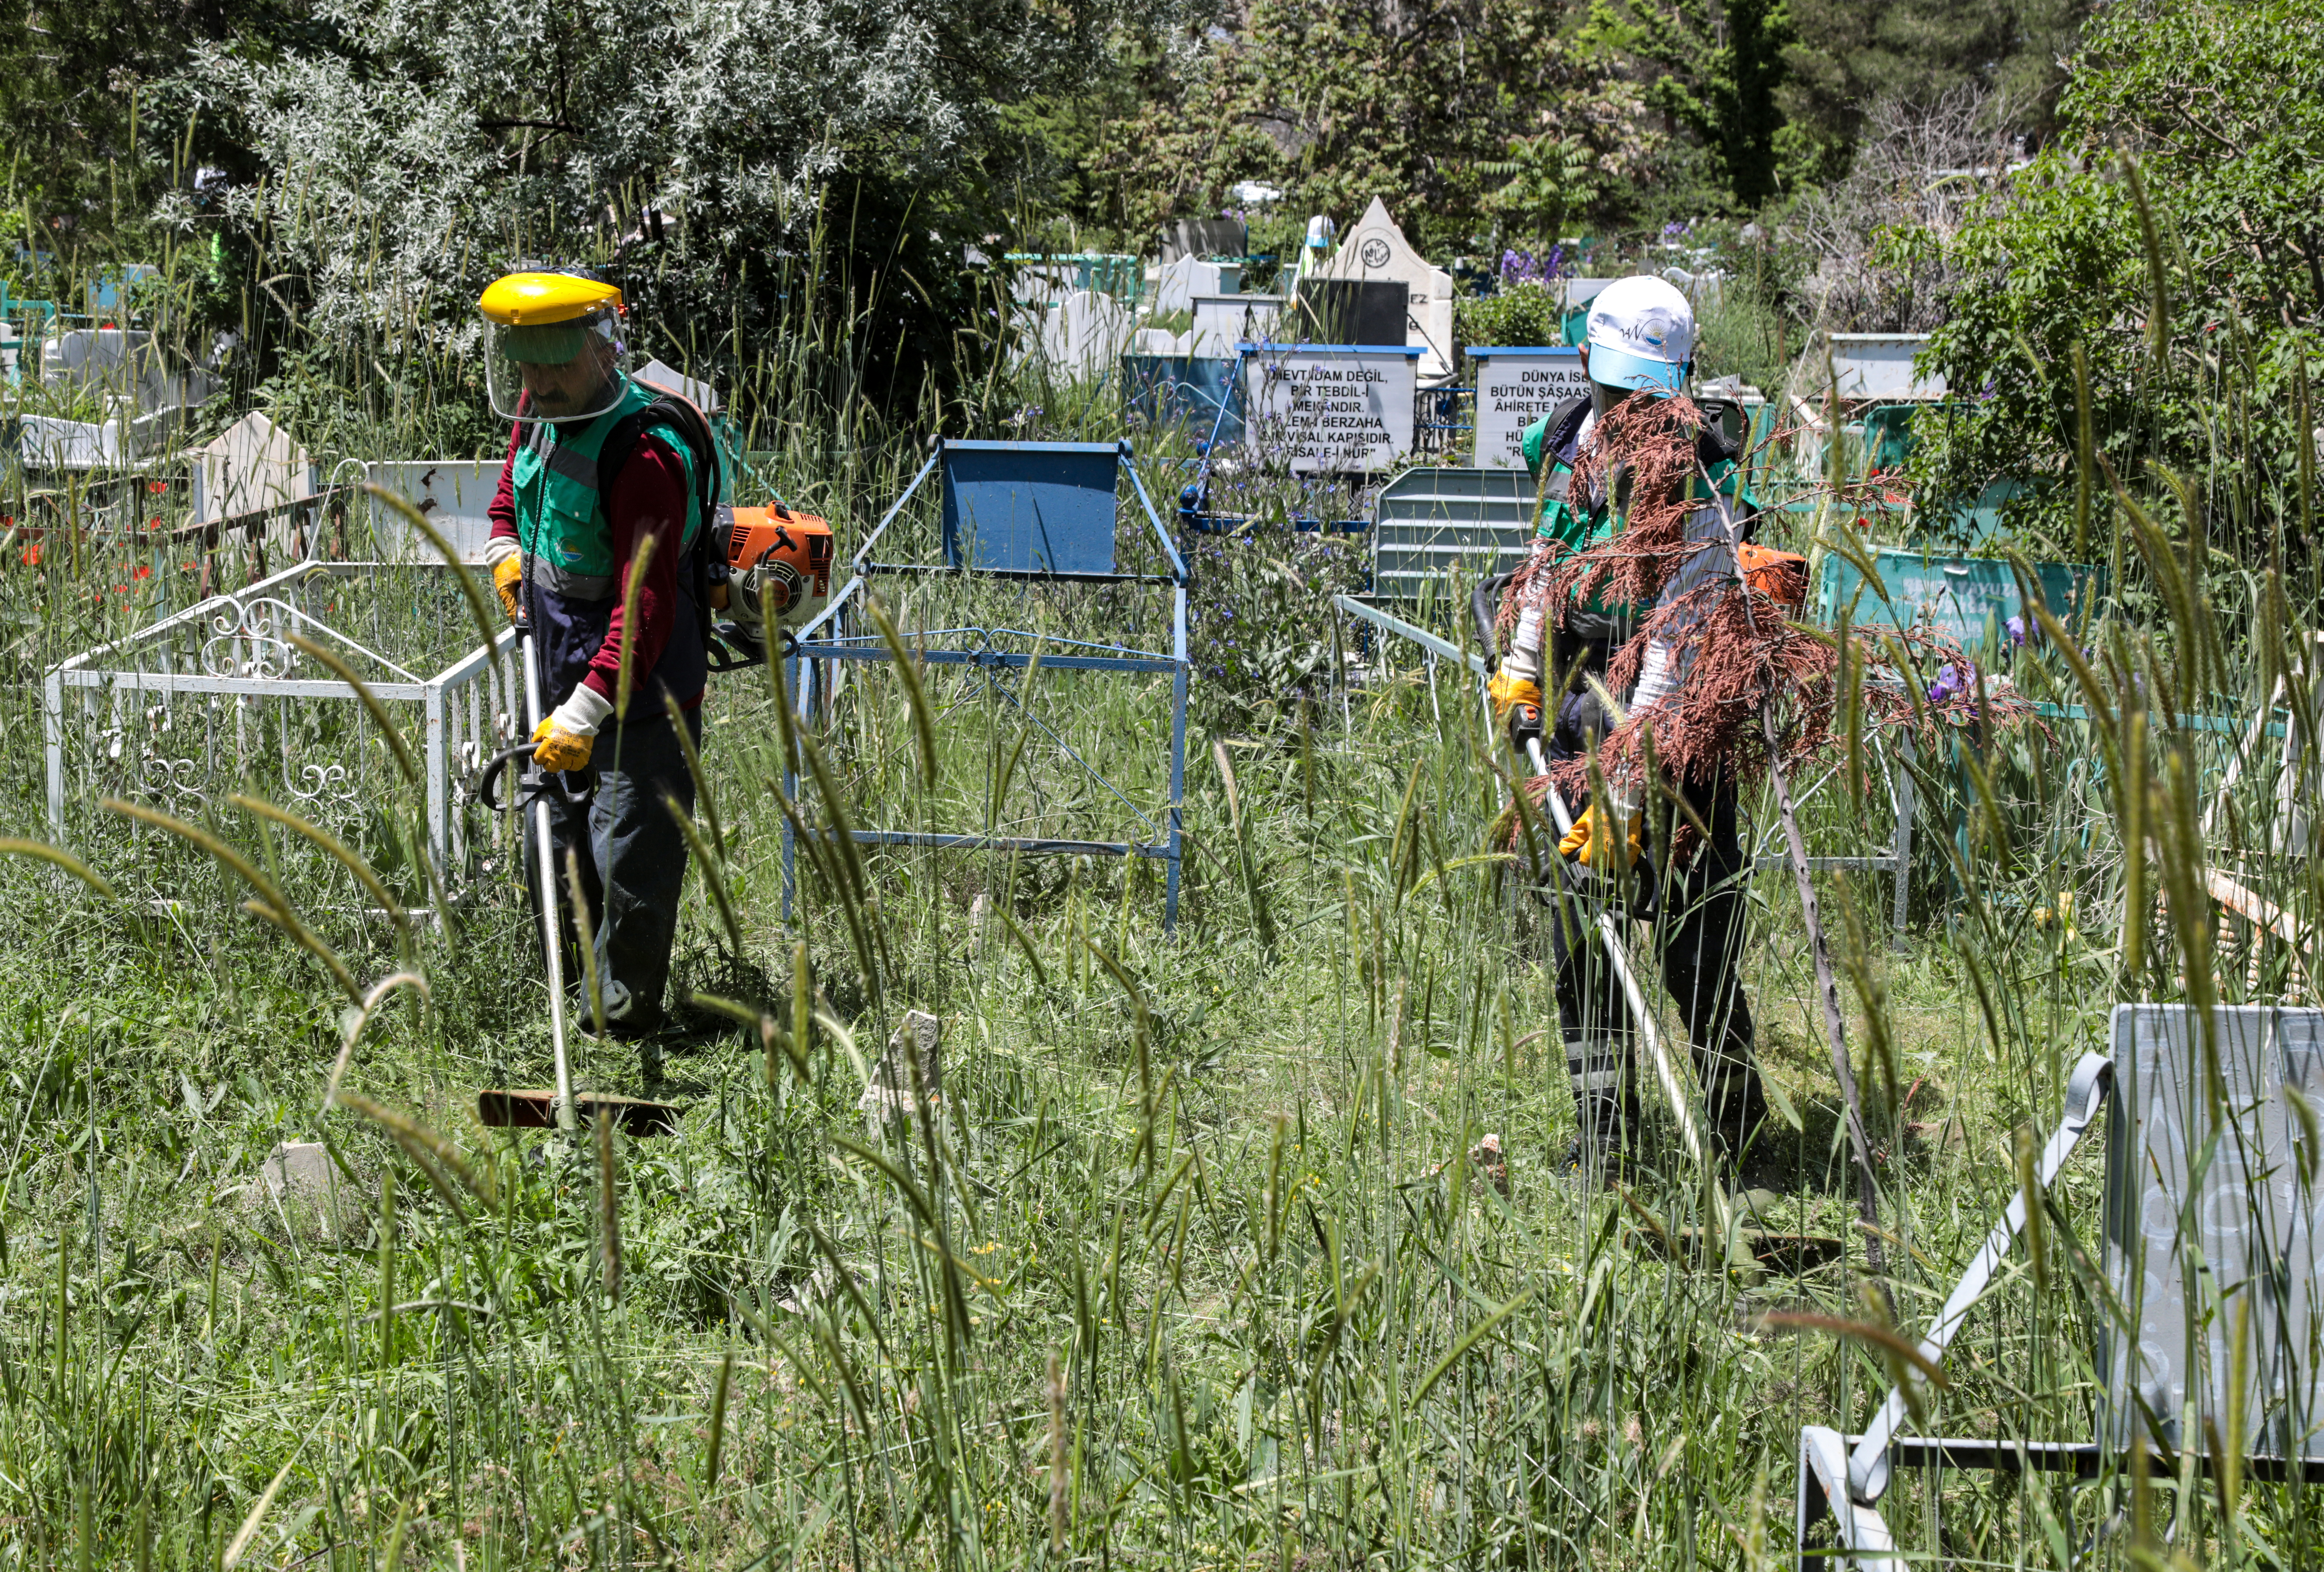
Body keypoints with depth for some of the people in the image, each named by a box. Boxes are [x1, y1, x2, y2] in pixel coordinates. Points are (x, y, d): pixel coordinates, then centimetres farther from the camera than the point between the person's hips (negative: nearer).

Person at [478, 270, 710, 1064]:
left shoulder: (642, 454, -26)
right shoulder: (538, 417, 2)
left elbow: (645, 607, -31)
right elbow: (512, 496, 26)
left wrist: (585, 713, -36)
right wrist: (507, 554, 5)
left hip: (640, 692, -9)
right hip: (561, 675, 9)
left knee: (633, 865, -7)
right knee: (554, 854, 19)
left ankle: (626, 1036, 4)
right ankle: (569, 1008, 35)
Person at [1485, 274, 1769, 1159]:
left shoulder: (1703, 485, -21)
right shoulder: (1567, 439, 0)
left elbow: (1675, 645, -25)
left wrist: (1627, 788, -29)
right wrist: (1523, 664, 12)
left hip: (1674, 715, -6)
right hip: (1579, 692, 6)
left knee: (1694, 919, -7)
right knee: (1579, 917, 5)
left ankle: (1736, 1116, 9)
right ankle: (1603, 1127, 12)